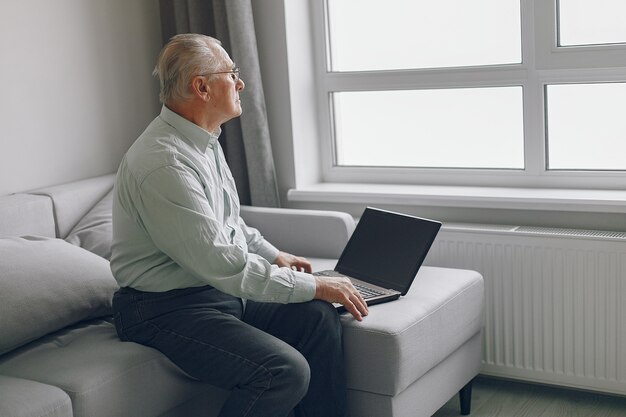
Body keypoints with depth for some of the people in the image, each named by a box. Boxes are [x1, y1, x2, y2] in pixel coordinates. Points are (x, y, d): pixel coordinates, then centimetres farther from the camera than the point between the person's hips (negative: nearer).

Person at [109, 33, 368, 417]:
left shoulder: (203, 140, 9)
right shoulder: (164, 163, -24)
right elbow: (223, 265, -25)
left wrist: (274, 256, 16)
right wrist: (313, 286, -18)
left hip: (220, 289, 10)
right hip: (169, 309, -10)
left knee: (321, 317, -5)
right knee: (285, 371, -25)